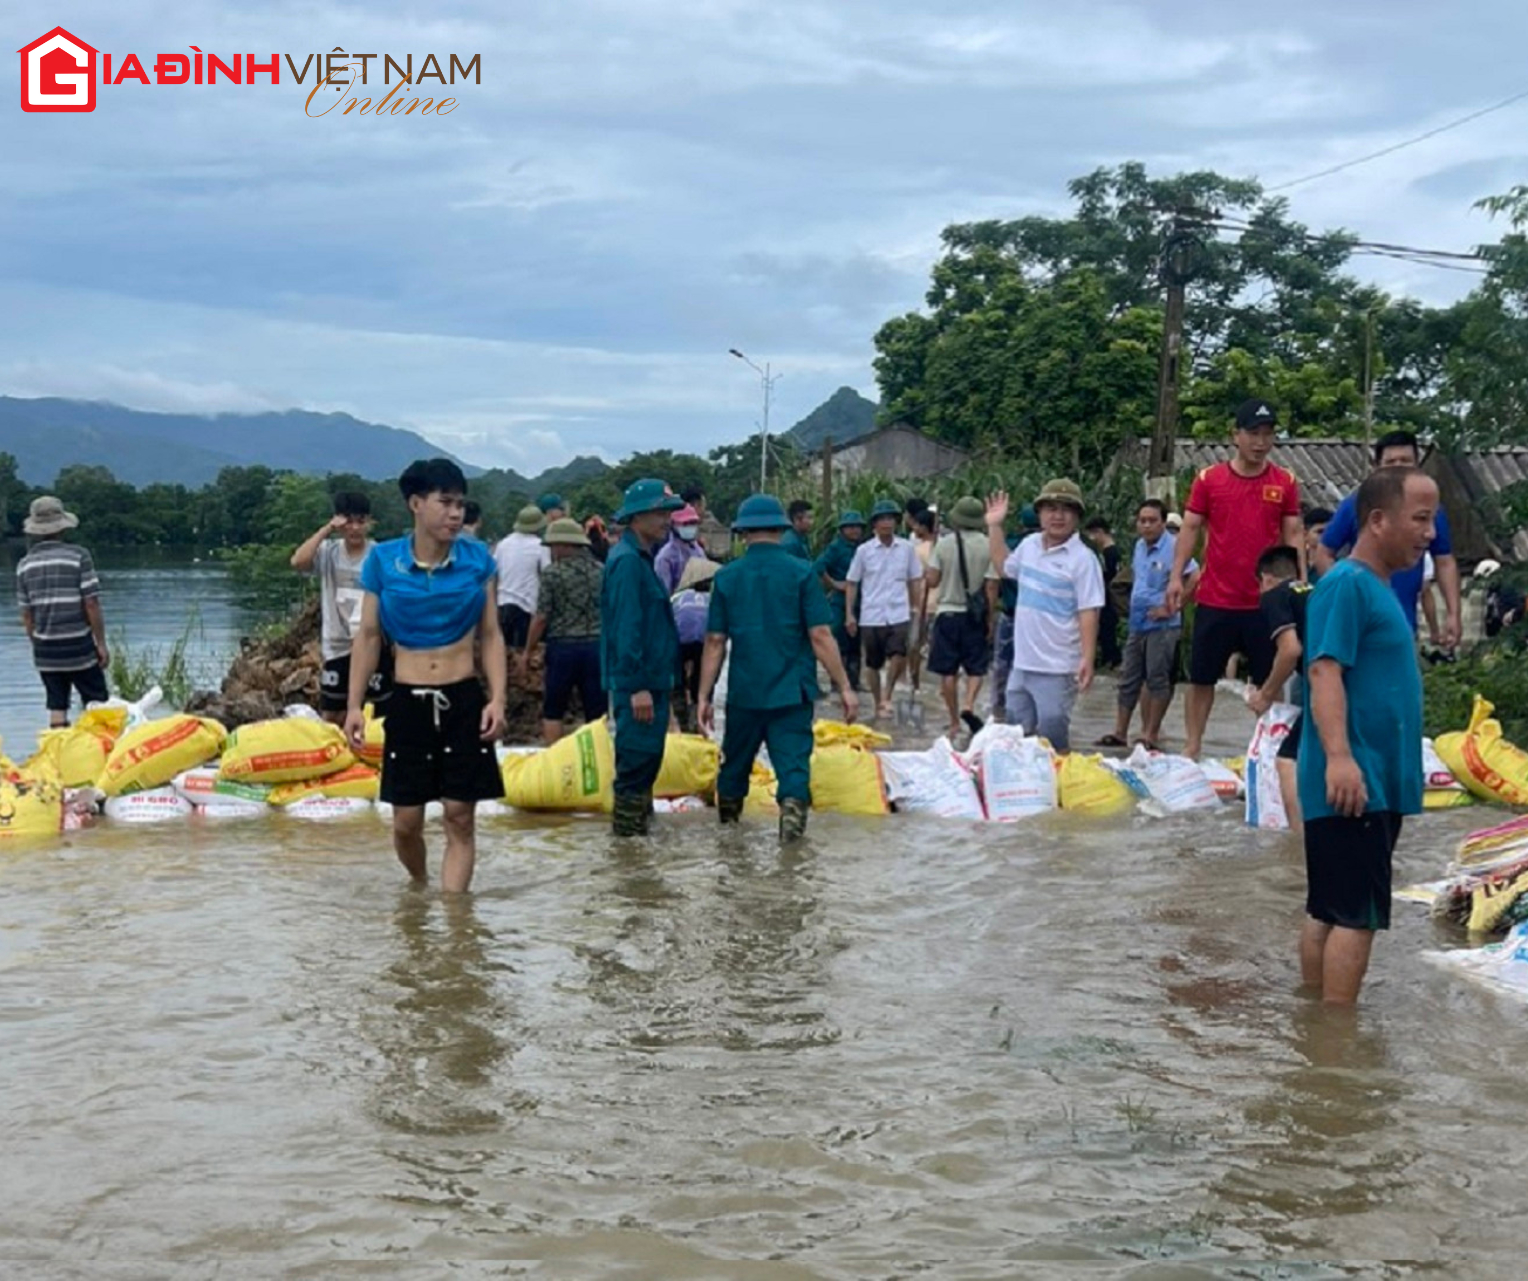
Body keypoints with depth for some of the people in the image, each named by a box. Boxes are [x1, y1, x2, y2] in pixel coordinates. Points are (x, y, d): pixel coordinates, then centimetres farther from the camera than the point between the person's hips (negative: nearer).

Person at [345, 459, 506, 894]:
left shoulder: (477, 559, -1)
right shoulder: (383, 561, -2)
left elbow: (490, 636, 2)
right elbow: (368, 636, 3)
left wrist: (498, 699, -9)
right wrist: (355, 705, -2)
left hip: (464, 702, 0)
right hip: (408, 703, 0)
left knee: (460, 819, -1)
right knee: (406, 822, 6)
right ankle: (420, 888, 34)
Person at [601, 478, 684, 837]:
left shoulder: (641, 558, 16)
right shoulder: (627, 561, -16)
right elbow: (626, 628, -22)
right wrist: (637, 686, -24)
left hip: (651, 678, 10)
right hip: (638, 682, -10)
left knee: (646, 756, 17)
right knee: (638, 757, -5)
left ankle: (638, 820, 26)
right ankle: (629, 826, 1)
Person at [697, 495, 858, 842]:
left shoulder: (727, 577, 2)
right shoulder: (801, 573, -5)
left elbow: (715, 642, 1)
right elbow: (820, 636, -9)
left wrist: (704, 696, 7)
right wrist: (844, 687, -4)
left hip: (744, 692, 3)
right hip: (792, 690, -2)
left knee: (735, 761, 19)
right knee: (793, 758, -2)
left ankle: (728, 814, 35)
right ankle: (793, 802, -25)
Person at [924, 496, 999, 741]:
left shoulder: (944, 544, -4)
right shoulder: (988, 546, -6)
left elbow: (932, 581, -5)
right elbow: (991, 586, -6)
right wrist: (990, 620, 1)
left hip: (947, 613, 1)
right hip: (975, 615, 0)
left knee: (948, 671, 7)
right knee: (976, 667, 11)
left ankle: (954, 723, 10)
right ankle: (968, 704, -14)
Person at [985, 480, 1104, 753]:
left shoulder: (1082, 559, -13)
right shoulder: (1029, 545, 7)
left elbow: (1088, 613, -15)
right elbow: (1004, 566, 29)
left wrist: (1087, 659, -22)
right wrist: (995, 527, 23)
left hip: (1057, 669, -7)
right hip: (1022, 664, 7)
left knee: (1054, 741, -2)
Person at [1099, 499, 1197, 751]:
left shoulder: (1173, 547, -15)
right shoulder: (1139, 546, 10)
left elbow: (1194, 577, -22)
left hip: (1162, 625, -8)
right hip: (1137, 623, 8)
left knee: (1157, 680, 0)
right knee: (1128, 678, 12)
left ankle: (1151, 735, 7)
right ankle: (1119, 733, 19)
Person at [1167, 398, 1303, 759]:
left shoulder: (1285, 483, 4)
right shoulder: (1208, 479, 2)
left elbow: (1294, 534, 5)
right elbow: (1191, 529, 3)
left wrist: (1302, 581, -5)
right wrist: (1176, 576, -6)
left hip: (1266, 603, 0)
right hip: (1215, 601, 0)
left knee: (1270, 681, 5)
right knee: (1201, 677, 6)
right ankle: (1192, 748, 15)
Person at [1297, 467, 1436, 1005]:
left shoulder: (1381, 588, 16)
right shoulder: (1348, 584, -14)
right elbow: (1324, 671, -24)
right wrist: (1338, 757, -33)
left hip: (1378, 783, 10)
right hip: (1354, 786, -10)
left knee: (1328, 910, 14)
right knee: (1358, 915, -7)